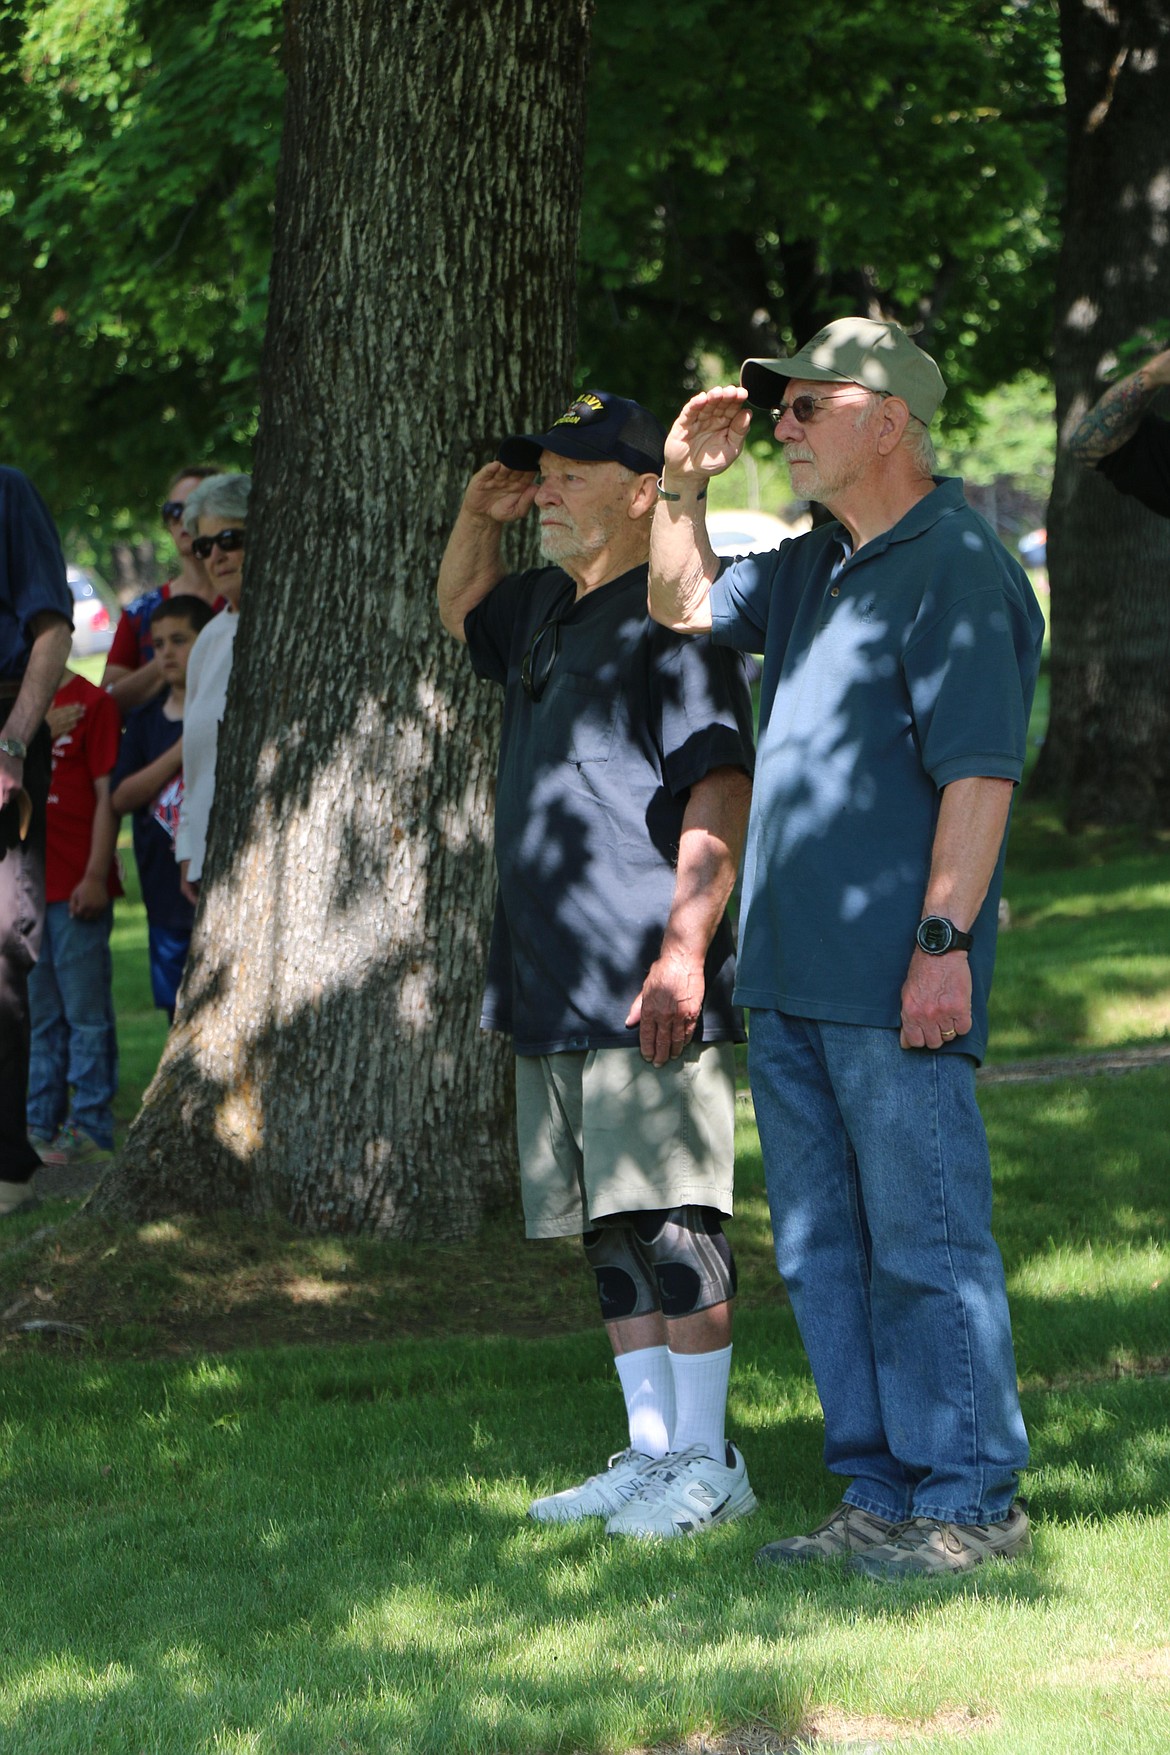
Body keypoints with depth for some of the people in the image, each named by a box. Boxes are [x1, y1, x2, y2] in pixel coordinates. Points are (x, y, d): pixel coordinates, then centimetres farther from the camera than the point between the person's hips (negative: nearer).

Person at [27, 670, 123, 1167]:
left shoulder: (91, 704, -7)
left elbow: (108, 795, -10)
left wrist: (95, 876, -14)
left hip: (76, 887, -6)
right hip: (22, 887, 6)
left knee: (85, 1012, -2)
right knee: (39, 1016, 11)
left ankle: (90, 1130, 1)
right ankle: (41, 1125, 17)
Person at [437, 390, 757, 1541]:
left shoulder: (671, 621, -10)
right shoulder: (548, 606, 18)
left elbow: (719, 793, -17)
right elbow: (461, 614, 40)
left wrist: (685, 948, -25)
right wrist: (478, 516, 19)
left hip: (647, 993, -9)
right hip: (550, 991, 9)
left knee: (668, 1220, -8)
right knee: (609, 1232, 11)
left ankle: (706, 1463, -3)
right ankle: (650, 1454, 17)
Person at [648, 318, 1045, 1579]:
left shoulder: (957, 569, -11)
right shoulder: (813, 569, 17)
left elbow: (980, 770, -17)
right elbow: (685, 607, 34)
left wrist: (945, 940, -22)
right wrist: (685, 483, 18)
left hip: (894, 981, -9)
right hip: (787, 976, 10)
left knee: (926, 1240, -5)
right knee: (823, 1250, 12)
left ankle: (970, 1498, 1)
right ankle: (880, 1492, 19)